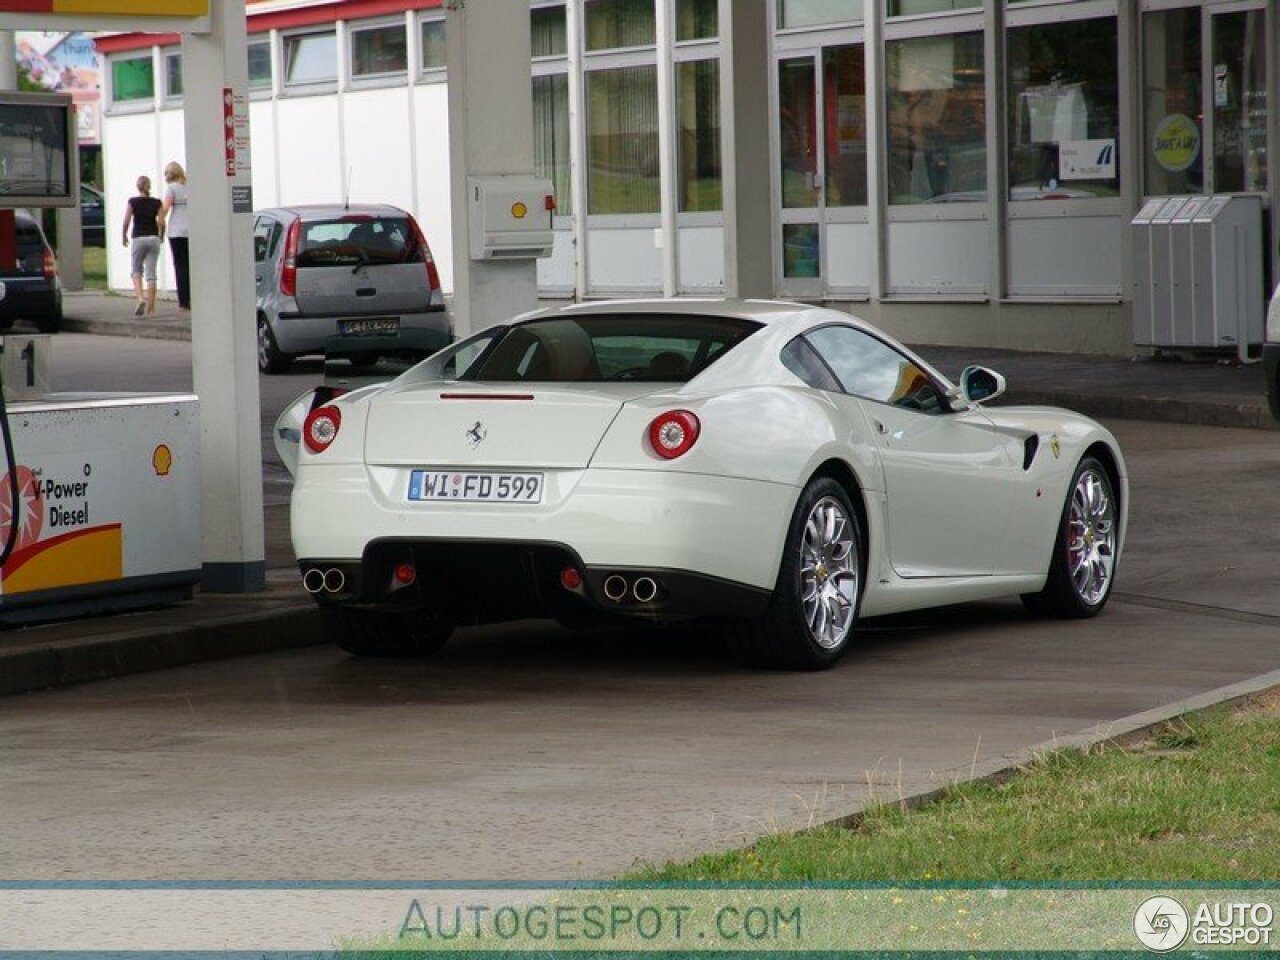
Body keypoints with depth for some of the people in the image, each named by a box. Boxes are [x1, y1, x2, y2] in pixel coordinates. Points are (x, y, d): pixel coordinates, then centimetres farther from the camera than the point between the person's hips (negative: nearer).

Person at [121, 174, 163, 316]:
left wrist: (125, 236, 8)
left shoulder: (133, 202, -3)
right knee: (151, 273, 5)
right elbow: (161, 222, -4)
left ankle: (140, 298, -14)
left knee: (136, 271, 10)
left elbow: (126, 221, -7)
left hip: (138, 238, -2)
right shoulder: (156, 203, 1)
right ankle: (150, 307, 5)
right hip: (153, 238, 2)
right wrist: (161, 236, 14)